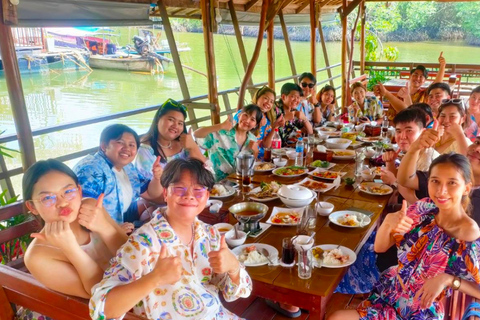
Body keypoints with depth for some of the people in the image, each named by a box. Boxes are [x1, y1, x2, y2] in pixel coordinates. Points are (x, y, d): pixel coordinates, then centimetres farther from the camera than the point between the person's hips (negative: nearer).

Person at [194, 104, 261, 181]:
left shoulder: (253, 139, 4)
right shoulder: (222, 133, -12)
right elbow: (196, 135, -24)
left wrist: (255, 152, -9)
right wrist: (221, 126, -32)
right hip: (220, 181, -6)